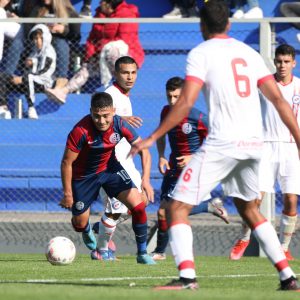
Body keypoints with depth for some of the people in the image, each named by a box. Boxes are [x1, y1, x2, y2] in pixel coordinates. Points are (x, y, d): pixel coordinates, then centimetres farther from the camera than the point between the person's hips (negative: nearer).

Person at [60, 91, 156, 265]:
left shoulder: (120, 125, -22)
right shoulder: (81, 131, -32)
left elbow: (143, 151, -12)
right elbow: (67, 162, -21)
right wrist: (67, 194, -16)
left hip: (109, 167, 3)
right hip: (83, 175, -2)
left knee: (138, 205, -15)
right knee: (80, 224, 7)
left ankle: (142, 253, 1)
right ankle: (87, 231, 49)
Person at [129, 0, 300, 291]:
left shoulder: (200, 53, -2)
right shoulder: (249, 53, 15)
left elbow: (186, 102, -13)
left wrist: (153, 138, -9)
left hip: (221, 144, -6)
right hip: (253, 143, 6)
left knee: (178, 207, -1)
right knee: (249, 210, 25)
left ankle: (187, 277, -18)